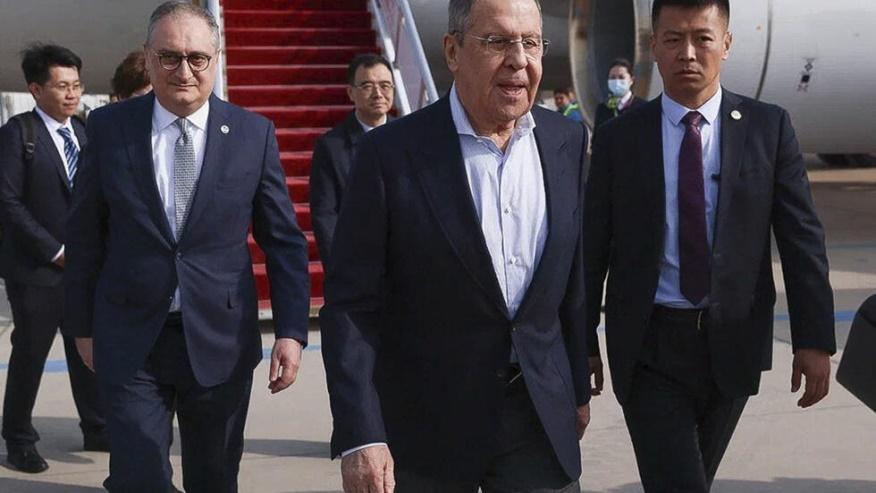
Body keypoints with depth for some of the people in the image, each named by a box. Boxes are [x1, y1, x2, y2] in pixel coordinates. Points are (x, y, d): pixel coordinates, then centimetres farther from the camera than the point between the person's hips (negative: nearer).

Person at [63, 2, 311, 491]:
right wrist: (84, 324, 9)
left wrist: (291, 331, -4)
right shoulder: (109, 127, -2)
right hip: (131, 340, 0)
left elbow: (284, 240, 1)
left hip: (221, 339, 1)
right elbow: (85, 234, 6)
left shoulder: (254, 133, -2)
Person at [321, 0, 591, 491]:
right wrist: (360, 435, -16)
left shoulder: (568, 141, 1)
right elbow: (351, 302, -11)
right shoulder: (392, 152, -11)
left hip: (542, 417, 3)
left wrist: (579, 387, 14)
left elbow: (574, 279, 9)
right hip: (425, 426, -2)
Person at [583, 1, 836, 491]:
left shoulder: (769, 127, -1)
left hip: (732, 342, 2)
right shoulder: (619, 137, -2)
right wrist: (583, 341, 4)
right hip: (650, 345, -2)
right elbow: (593, 247, 2)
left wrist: (815, 339, -7)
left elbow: (802, 237, -2)